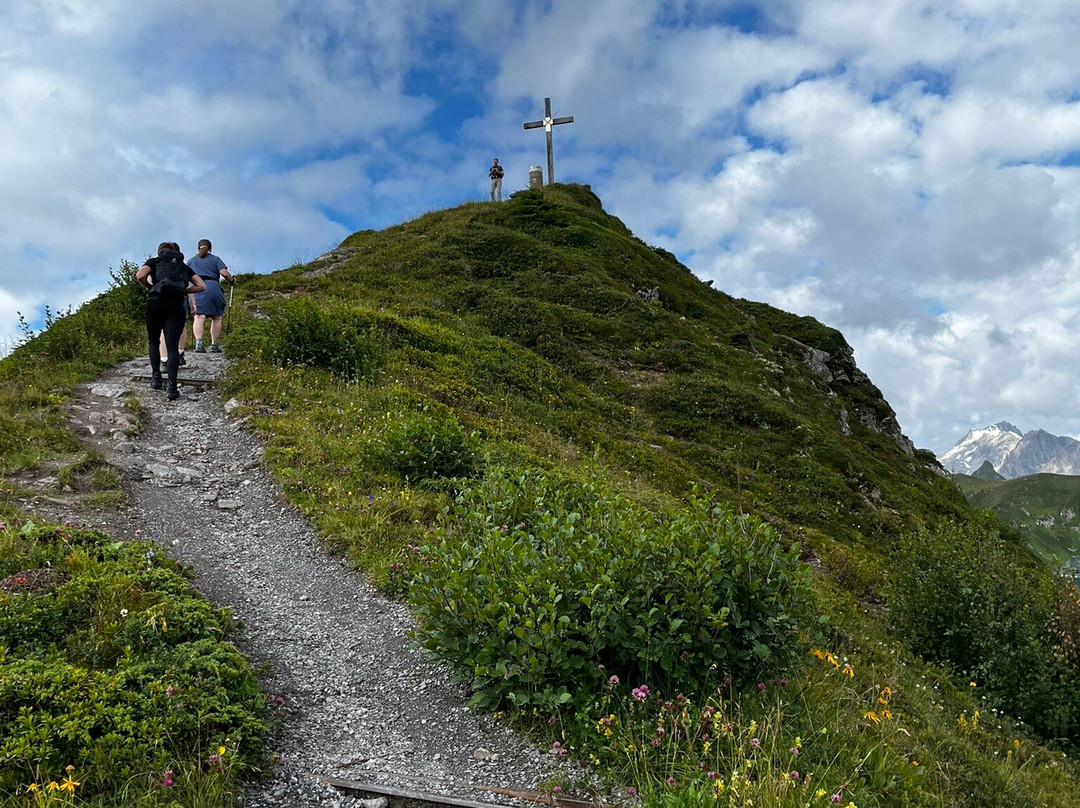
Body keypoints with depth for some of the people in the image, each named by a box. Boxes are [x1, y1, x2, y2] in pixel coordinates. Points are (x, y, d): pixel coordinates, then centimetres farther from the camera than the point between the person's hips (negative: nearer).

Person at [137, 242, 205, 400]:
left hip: (155, 303, -1)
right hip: (176, 306, 1)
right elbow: (202, 286, 12)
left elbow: (140, 276, -4)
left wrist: (150, 287, 13)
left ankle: (156, 377, 8)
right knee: (172, 346, -2)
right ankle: (172, 387, -15)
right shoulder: (184, 266, 23)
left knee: (153, 341, 19)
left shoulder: (154, 261, 16)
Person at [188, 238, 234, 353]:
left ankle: (198, 341, -32)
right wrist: (232, 280, 15)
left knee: (199, 317, -11)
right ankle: (214, 345, 10)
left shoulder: (191, 261, 23)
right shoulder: (215, 259, 14)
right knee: (216, 317, 9)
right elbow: (224, 273, -2)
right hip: (213, 287, -1)